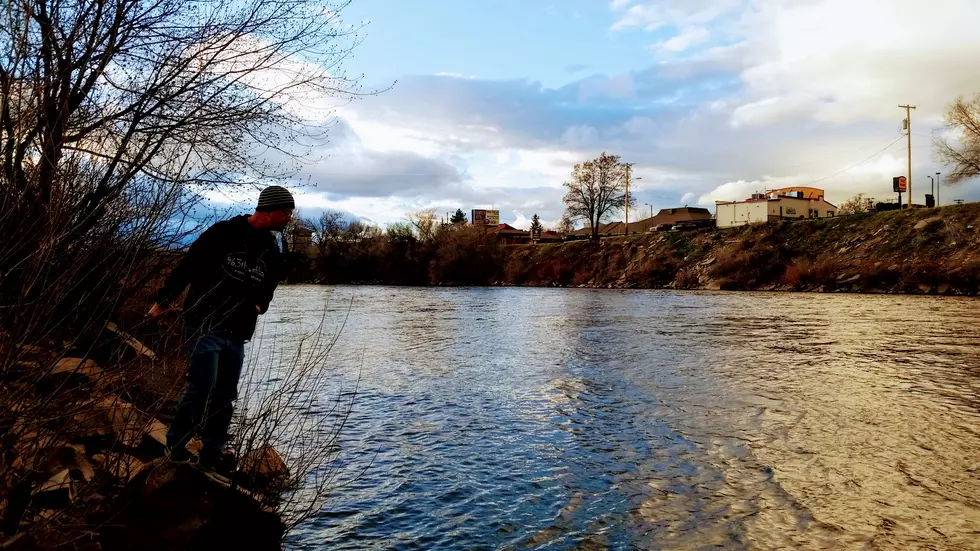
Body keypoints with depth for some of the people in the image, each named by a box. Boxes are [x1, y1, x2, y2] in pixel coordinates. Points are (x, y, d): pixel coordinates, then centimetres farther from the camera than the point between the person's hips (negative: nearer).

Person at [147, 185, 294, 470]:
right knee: (202, 388, -11)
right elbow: (187, 266, -7)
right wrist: (162, 301, -6)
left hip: (237, 334, 6)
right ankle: (175, 444, 10)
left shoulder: (272, 252, 9)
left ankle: (212, 455, 18)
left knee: (225, 396, 7)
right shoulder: (224, 233, -10)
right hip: (204, 326, -6)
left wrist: (261, 303, -1)